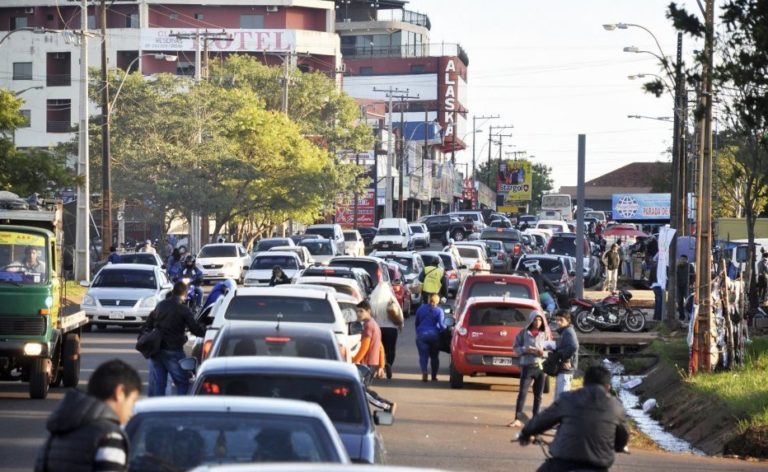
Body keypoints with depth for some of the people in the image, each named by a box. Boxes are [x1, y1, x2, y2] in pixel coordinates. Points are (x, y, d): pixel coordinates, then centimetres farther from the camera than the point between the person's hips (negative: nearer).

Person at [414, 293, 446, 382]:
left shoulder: (421, 308, 8)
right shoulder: (439, 311, -2)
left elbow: (417, 323, 18)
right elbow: (441, 325, -12)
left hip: (421, 335, 0)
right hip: (434, 335, 0)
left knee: (423, 355, -6)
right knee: (434, 356, 14)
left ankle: (424, 371, -31)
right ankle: (434, 376, 15)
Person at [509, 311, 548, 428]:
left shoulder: (545, 334, 9)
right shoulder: (523, 333, 4)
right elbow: (516, 348, 4)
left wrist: (543, 352, -11)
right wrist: (526, 350, -14)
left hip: (541, 366, 2)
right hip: (527, 366, -2)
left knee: (538, 395, 6)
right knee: (522, 393, -10)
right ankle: (518, 419, -12)